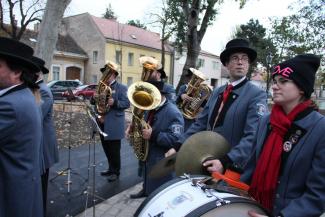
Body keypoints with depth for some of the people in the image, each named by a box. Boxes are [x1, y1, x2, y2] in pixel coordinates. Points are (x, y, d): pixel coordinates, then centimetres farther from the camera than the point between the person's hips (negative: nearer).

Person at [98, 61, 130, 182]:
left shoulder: (122, 88, -5)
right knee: (107, 149, 16)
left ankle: (116, 172, 15)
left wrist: (114, 103, -27)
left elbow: (127, 103, -13)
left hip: (114, 125, -7)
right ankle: (111, 168, 31)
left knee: (114, 150, 1)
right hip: (103, 123, 7)